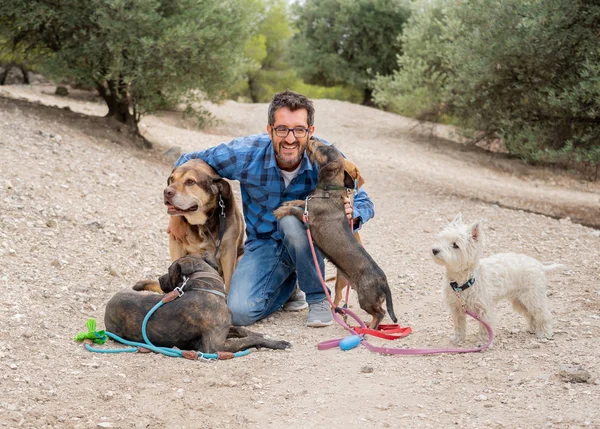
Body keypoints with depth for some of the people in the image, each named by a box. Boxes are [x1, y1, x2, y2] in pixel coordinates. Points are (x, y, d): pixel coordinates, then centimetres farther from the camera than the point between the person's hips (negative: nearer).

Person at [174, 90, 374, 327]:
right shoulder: (245, 153, -21)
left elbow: (363, 202, -9)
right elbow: (187, 163, -6)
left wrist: (351, 215, -33)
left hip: (307, 238, -1)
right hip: (263, 243, 1)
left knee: (292, 217, -36)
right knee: (240, 311, -21)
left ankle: (318, 297, -13)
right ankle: (289, 284, 14)